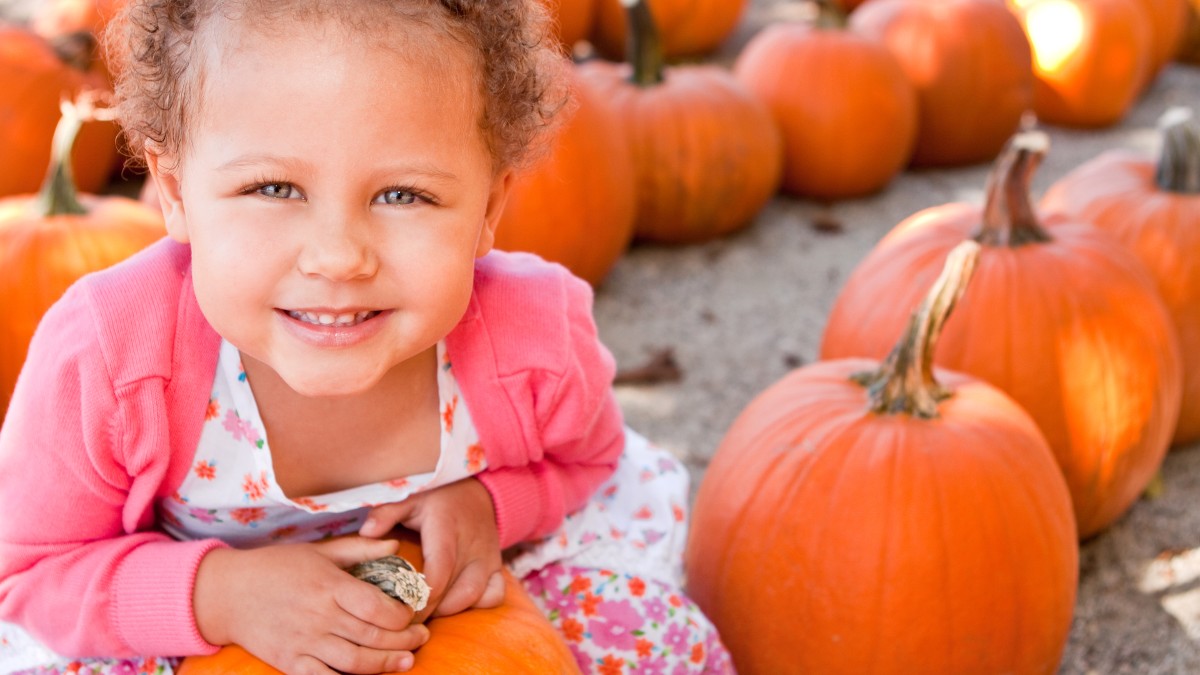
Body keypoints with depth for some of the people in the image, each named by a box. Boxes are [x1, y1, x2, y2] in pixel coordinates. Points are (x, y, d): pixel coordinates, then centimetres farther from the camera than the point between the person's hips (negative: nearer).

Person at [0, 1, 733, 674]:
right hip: (191, 609, -1)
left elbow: (587, 462, -5)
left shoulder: (541, 339, -30)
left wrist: (489, 502, -28)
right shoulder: (102, 356, -35)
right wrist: (220, 594, -36)